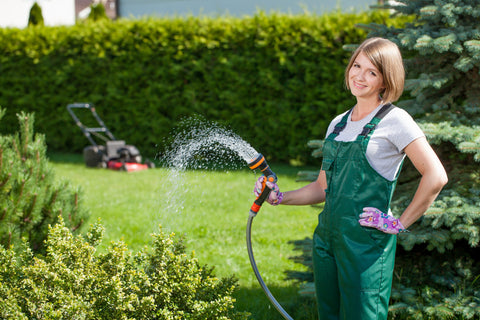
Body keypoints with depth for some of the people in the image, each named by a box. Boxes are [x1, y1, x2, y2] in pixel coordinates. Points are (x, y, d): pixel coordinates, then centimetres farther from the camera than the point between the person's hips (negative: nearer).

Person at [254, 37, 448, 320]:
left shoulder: (394, 121, -7)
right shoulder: (338, 124, 14)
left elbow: (436, 177, -15)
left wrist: (400, 224, -12)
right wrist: (280, 198, 8)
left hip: (367, 243, -7)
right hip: (327, 239, 7)